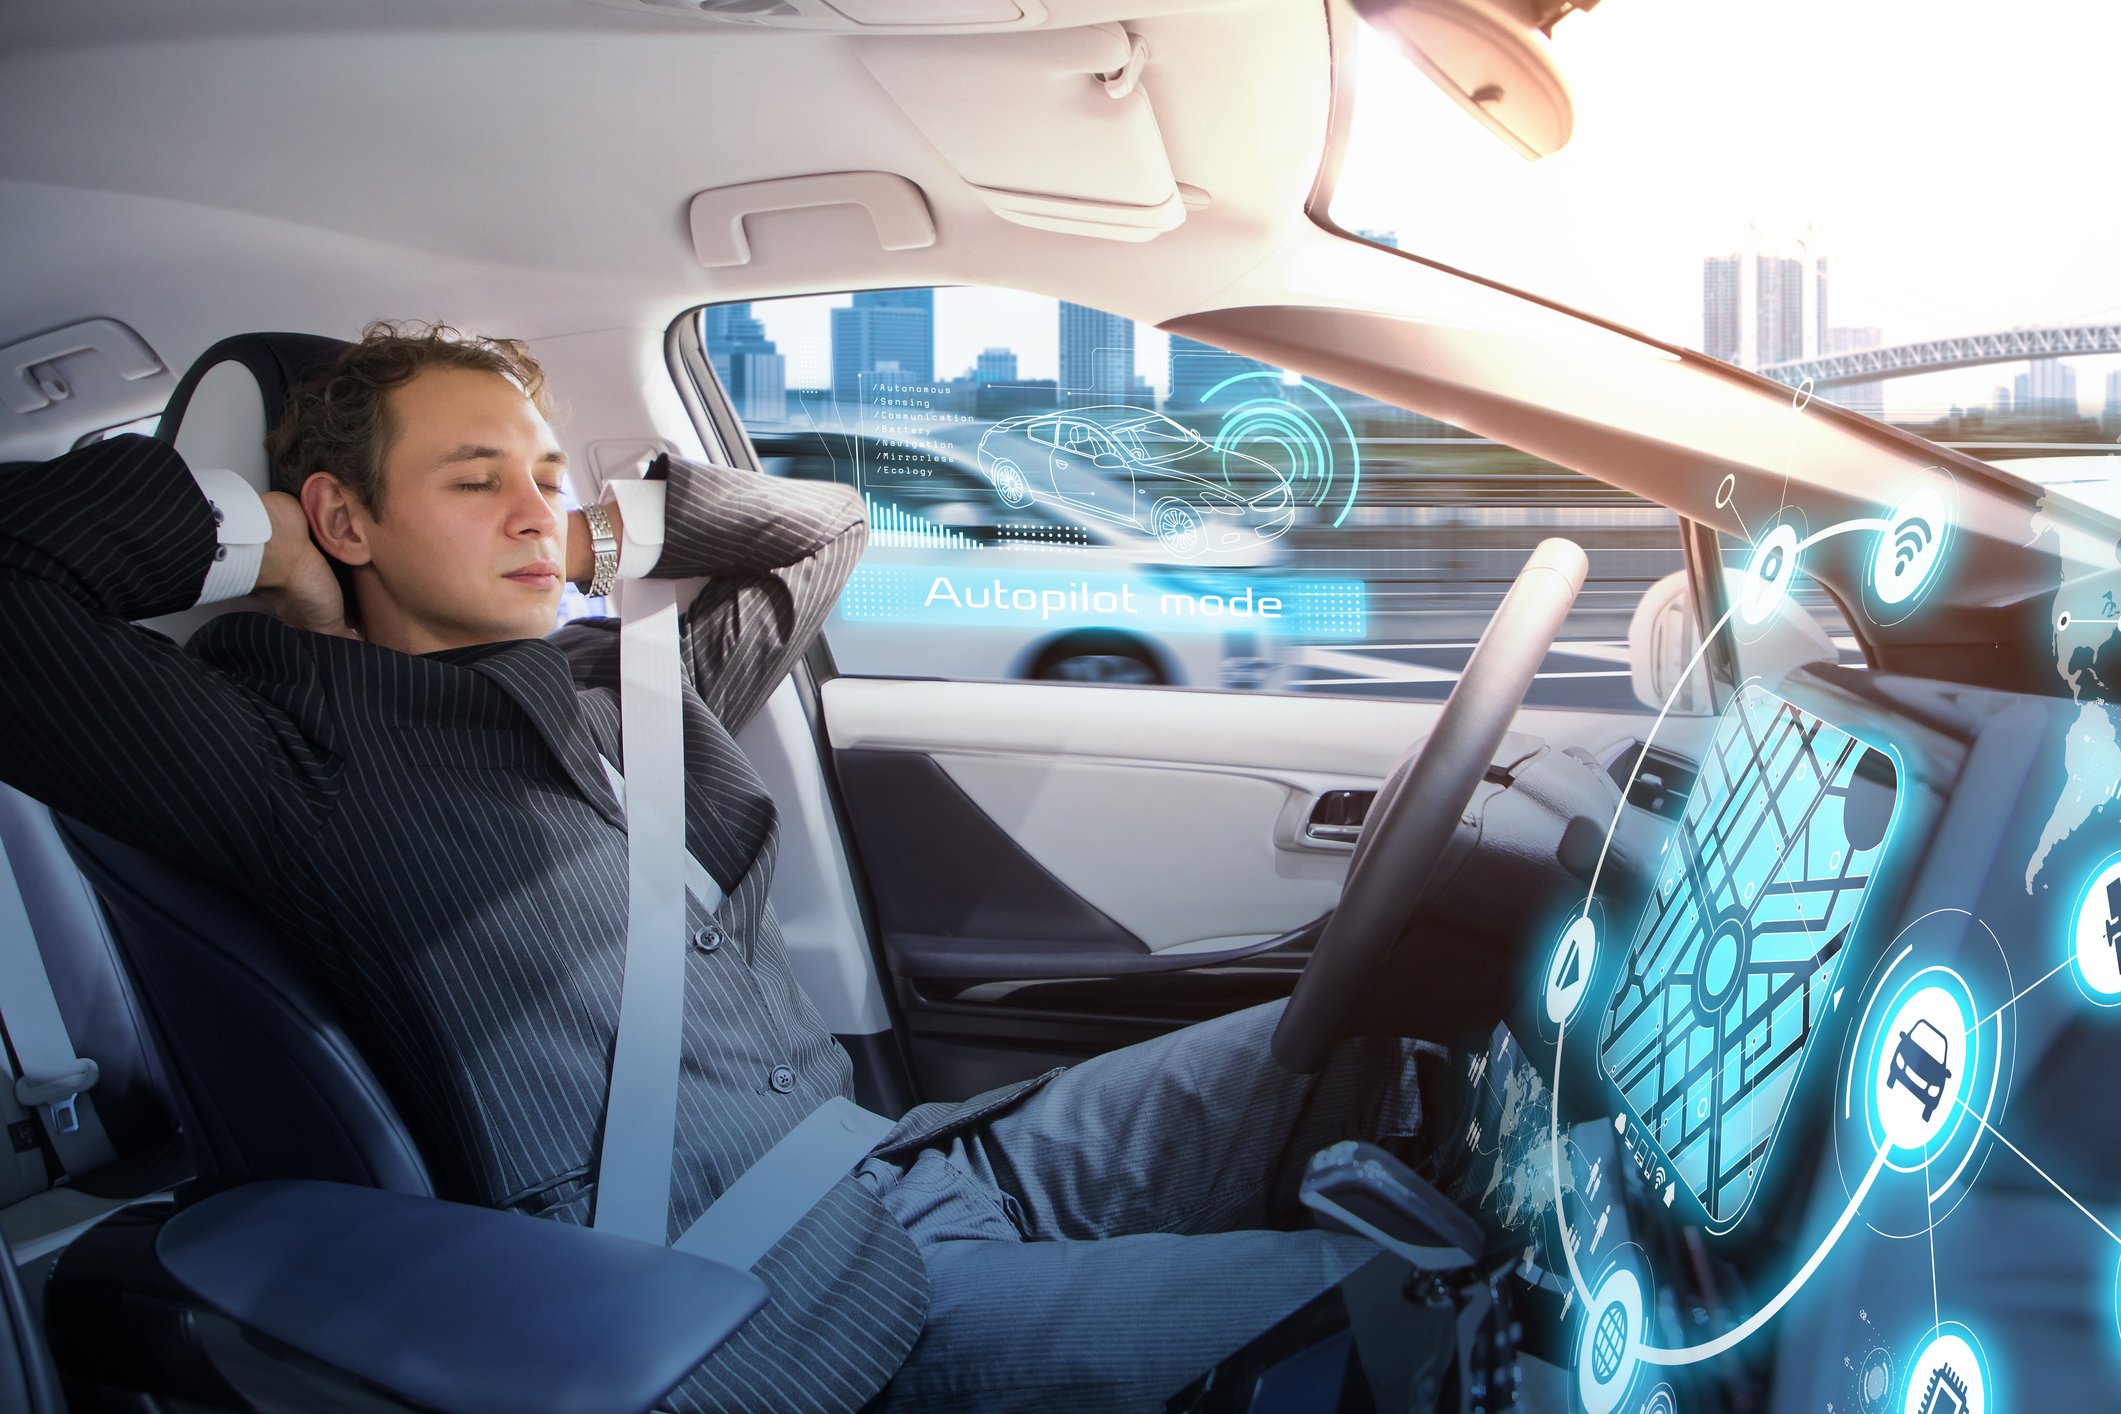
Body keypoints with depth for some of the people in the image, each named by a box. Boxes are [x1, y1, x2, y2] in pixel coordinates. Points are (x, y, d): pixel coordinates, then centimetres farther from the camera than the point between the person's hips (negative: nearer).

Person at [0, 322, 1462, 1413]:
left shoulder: (629, 683, 18)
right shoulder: (296, 749, -3)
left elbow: (825, 525, 32)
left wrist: (603, 529, 19)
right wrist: (252, 534, -1)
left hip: (914, 1155, 8)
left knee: (1362, 1041, -2)